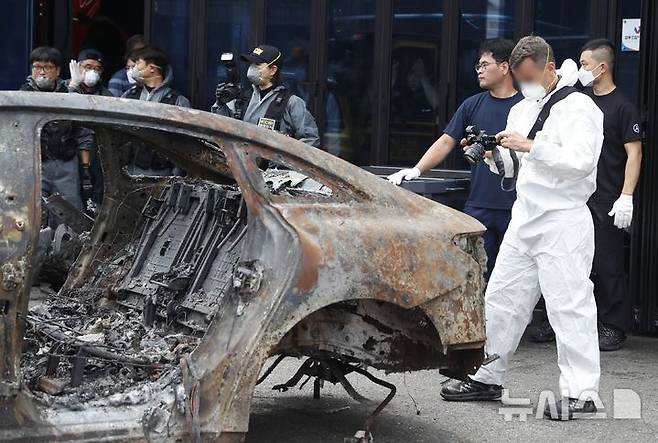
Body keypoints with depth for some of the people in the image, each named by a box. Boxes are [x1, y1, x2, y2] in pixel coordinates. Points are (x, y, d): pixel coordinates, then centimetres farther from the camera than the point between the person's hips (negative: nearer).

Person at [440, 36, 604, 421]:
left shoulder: (578, 108, -8)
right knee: (501, 299, 11)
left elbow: (581, 161, -22)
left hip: (564, 222, -8)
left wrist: (529, 146, -24)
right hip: (524, 219, 8)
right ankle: (488, 378, 21)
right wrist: (492, 154, 2)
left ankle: (581, 393, -6)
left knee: (569, 305, -8)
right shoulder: (522, 110, 17)